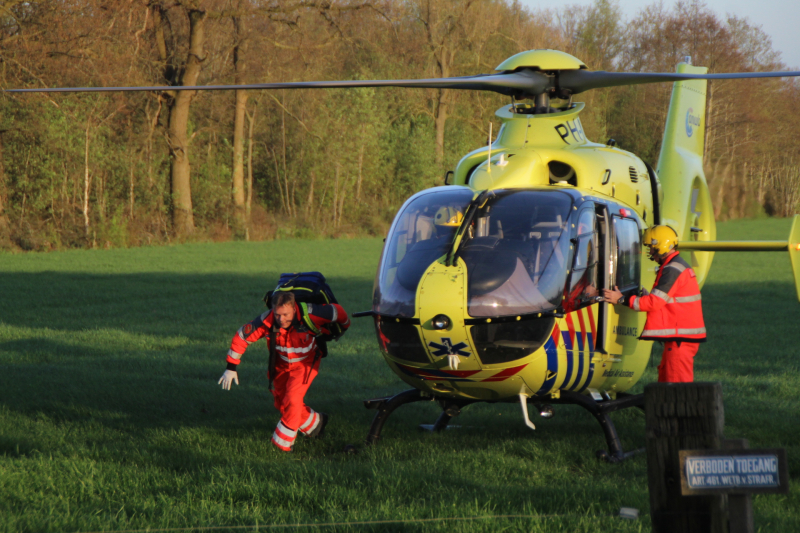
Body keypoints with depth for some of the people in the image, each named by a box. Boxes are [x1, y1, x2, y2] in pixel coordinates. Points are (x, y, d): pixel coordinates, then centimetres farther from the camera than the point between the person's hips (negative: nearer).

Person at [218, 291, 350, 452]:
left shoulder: (309, 315, -36)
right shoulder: (266, 322, -31)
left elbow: (337, 311, -18)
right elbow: (241, 337, -18)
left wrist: (343, 326, 4)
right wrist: (231, 367, -15)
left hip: (305, 362, -3)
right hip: (281, 364, 3)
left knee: (292, 399, -19)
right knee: (281, 403, 10)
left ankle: (283, 444, -3)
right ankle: (315, 423, 34)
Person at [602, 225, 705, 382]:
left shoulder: (672, 270, -15)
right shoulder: (678, 266, 18)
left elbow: (654, 302, -20)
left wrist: (621, 300, -15)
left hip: (681, 337, -11)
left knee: (677, 381, -11)